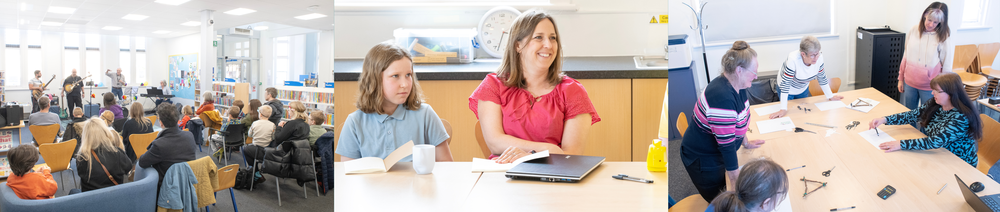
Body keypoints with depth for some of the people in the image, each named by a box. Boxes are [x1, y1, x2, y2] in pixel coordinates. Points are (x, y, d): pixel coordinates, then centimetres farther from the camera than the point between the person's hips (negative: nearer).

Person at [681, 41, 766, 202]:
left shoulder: (737, 86, -5)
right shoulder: (723, 97, -35)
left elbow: (740, 117, 16)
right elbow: (726, 144, -31)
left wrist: (745, 142, 26)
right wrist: (737, 182, -24)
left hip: (717, 153, 9)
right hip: (703, 160, -8)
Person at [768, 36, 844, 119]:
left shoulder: (819, 57, -26)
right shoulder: (793, 59, -41)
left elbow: (822, 77, -9)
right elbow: (785, 83, -39)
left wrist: (830, 96, -3)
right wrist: (783, 109, -41)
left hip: (803, 89, 5)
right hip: (787, 90, -4)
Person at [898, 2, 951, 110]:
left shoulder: (943, 38, -8)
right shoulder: (914, 31, 1)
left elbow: (947, 67, -4)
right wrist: (901, 79, 13)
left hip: (929, 88, -3)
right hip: (909, 83, 3)